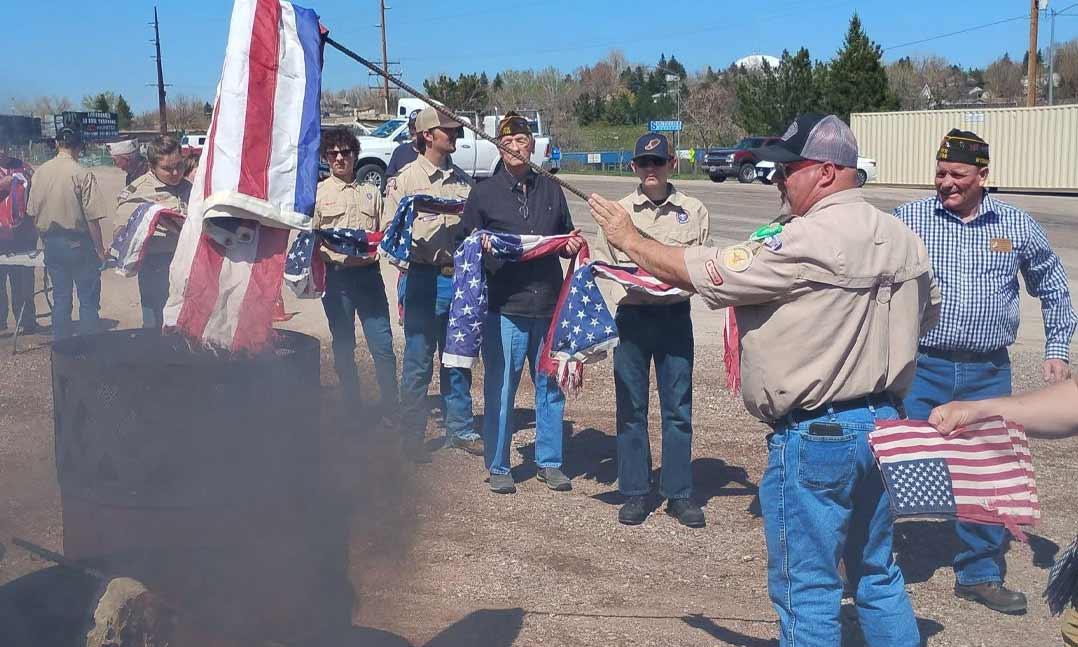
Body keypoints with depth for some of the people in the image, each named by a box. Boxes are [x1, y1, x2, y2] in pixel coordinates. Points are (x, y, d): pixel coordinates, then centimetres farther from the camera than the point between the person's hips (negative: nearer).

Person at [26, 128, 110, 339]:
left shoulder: (40, 172, 2)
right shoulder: (83, 174, -14)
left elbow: (32, 213, 6)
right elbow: (92, 217, -15)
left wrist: (46, 236, 19)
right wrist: (99, 249, -6)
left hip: (52, 243, 5)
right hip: (79, 243, -5)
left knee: (60, 298, 13)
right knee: (88, 299, 3)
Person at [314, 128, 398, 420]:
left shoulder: (371, 192, 15)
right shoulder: (317, 193, 6)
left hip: (368, 273, 1)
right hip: (335, 274, -1)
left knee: (382, 345, -4)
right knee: (343, 346, 7)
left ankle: (390, 407, 10)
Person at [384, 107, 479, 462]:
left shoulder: (463, 180, 13)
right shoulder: (404, 179, -1)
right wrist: (410, 251, -20)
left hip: (460, 276, 4)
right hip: (424, 279, -4)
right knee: (418, 361, 2)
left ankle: (460, 429, 24)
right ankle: (412, 436, 12)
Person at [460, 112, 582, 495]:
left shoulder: (551, 191, 14)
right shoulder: (484, 194, 5)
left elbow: (566, 241, 25)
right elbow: (463, 244, 7)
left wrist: (573, 247, 3)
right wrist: (479, 245, -14)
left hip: (548, 305, 3)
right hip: (504, 306, -3)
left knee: (550, 386, 9)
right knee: (500, 388, 0)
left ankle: (549, 462, 21)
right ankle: (498, 467, 13)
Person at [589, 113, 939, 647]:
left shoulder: (808, 241, -20)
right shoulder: (901, 237, 7)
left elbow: (705, 273, -16)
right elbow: (927, 312, 19)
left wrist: (629, 240, -3)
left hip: (815, 436, -9)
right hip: (882, 421, 9)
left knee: (807, 587, 4)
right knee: (877, 573, 20)